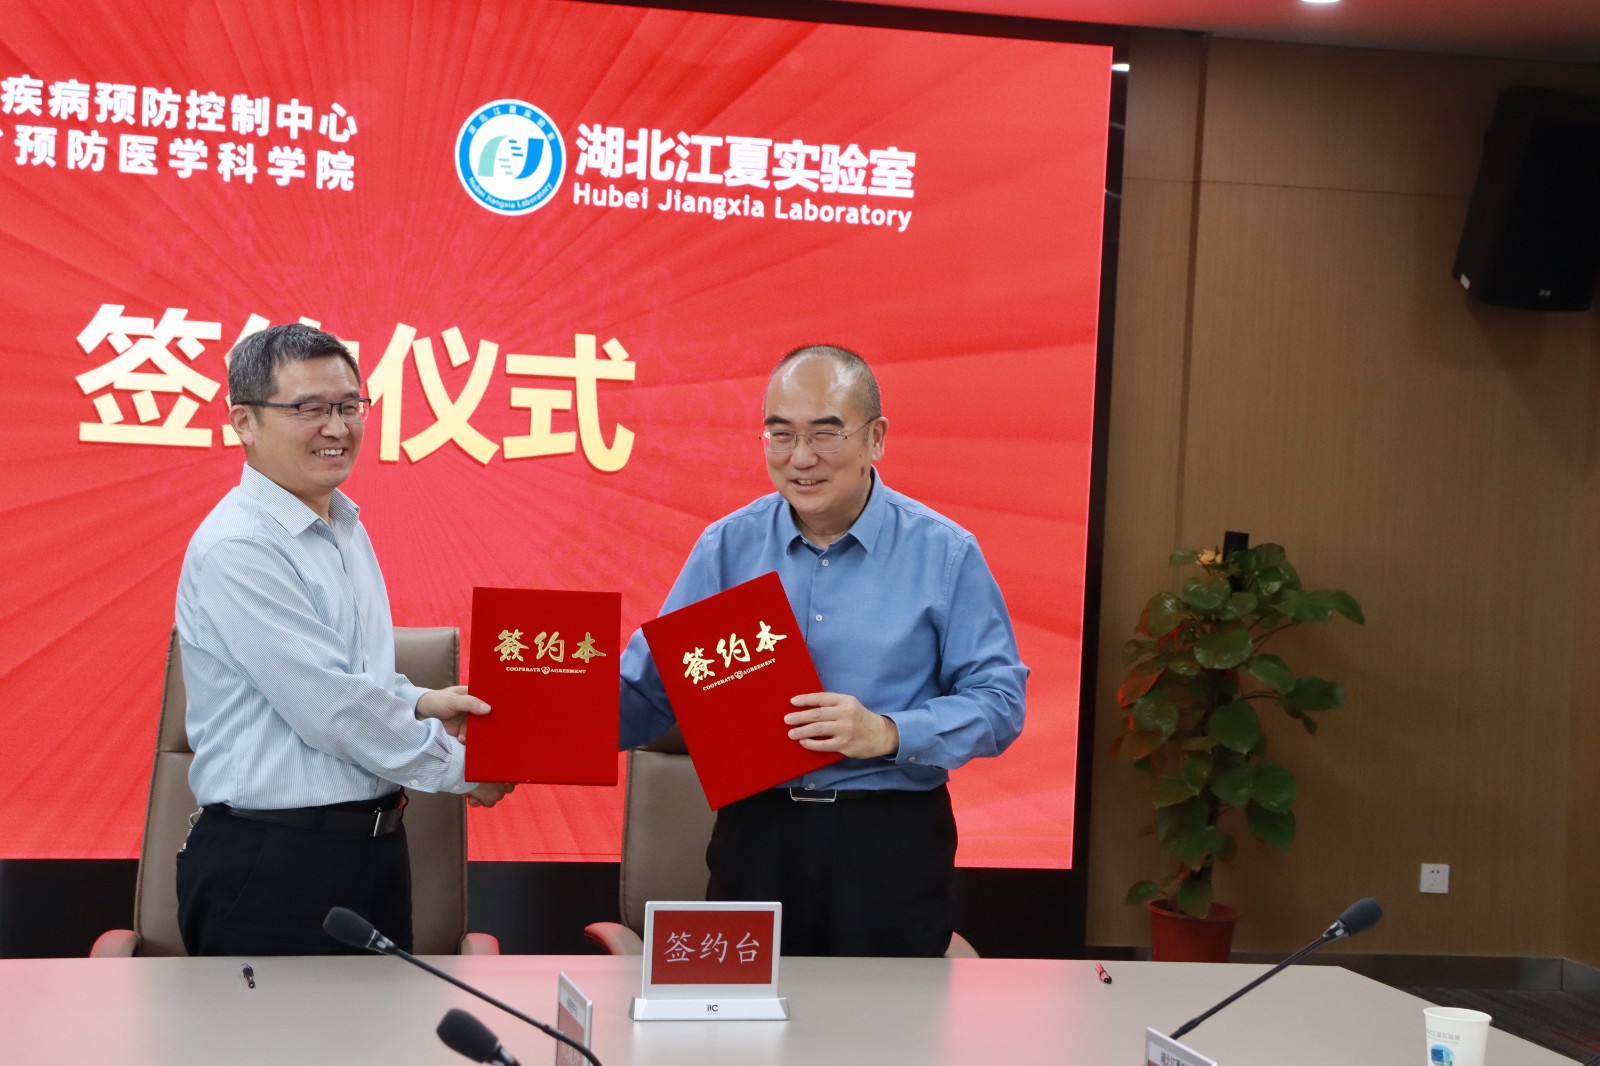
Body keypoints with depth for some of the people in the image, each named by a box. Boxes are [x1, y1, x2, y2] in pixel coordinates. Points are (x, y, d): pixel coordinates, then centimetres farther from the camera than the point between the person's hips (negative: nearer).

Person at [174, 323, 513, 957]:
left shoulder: (345, 528, 13)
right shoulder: (235, 550, -18)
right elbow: (333, 707, -21)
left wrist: (418, 703, 6)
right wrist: (459, 767, -9)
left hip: (374, 849, 9)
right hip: (274, 871, -9)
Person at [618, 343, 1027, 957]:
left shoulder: (944, 553, -2)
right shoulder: (727, 548, 5)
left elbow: (1000, 702, -4)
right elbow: (649, 688, 3)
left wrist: (888, 733, -19)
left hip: (891, 843, -2)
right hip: (757, 832, 2)